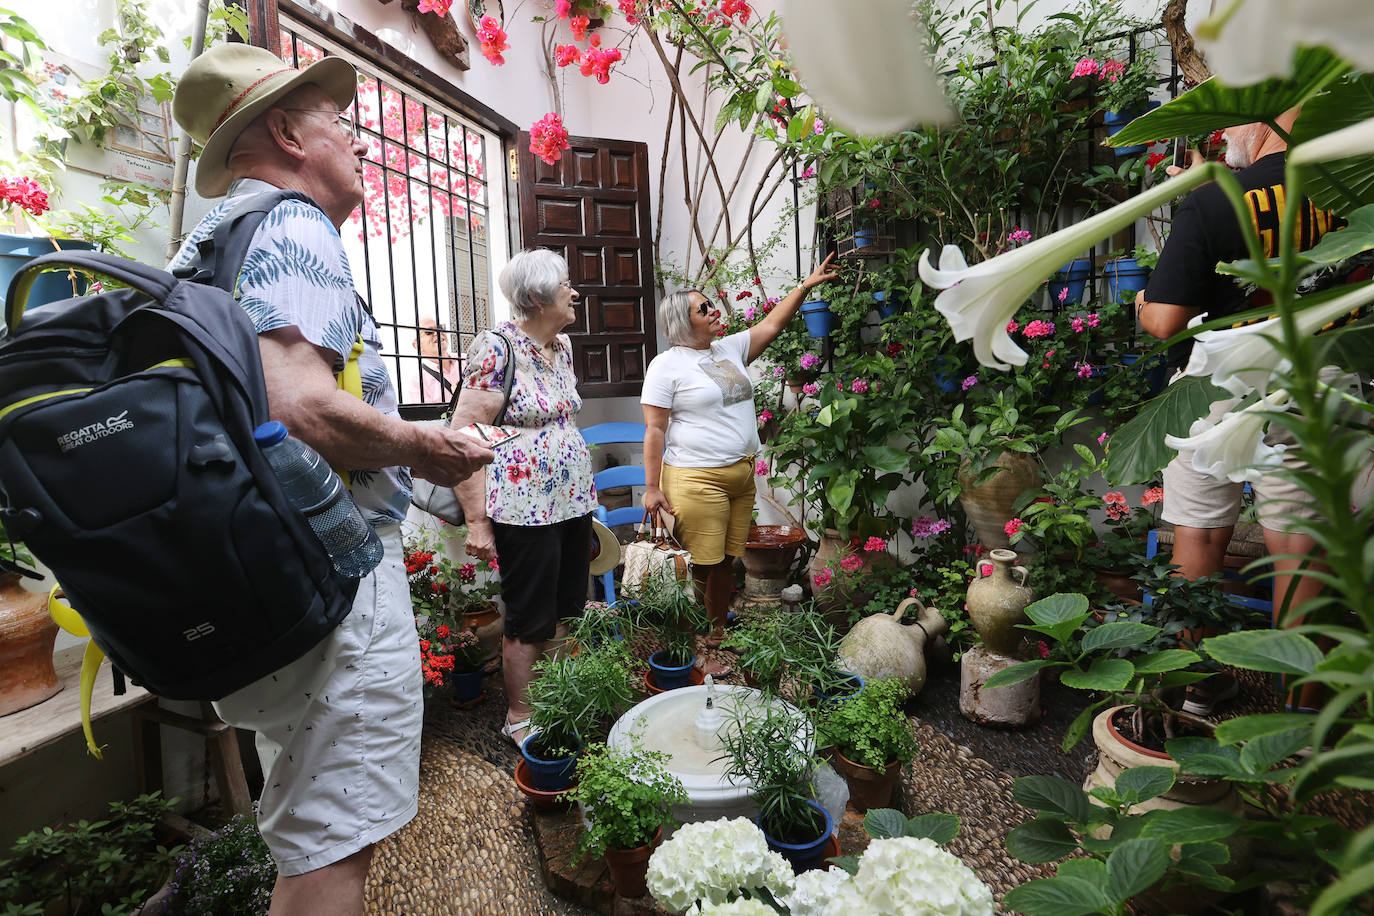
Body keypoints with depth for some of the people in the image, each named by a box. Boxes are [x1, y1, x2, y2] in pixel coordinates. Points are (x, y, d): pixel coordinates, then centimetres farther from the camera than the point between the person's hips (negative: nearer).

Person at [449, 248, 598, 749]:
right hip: (524, 510, -8)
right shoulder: (497, 347, -14)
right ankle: (519, 717, 25)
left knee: (565, 610, 16)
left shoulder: (562, 344, 10)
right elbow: (464, 434, -17)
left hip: (572, 501, 8)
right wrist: (477, 520, -20)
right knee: (530, 621, 5)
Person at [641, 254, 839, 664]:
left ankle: (718, 635, 25)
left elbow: (771, 325, 17)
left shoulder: (731, 349, 14)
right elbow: (654, 431, -9)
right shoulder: (667, 365, -6)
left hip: (741, 476, 7)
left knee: (726, 560, 12)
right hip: (696, 479, -6)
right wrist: (652, 488, -12)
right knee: (700, 565, -3)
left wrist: (806, 285, 9)